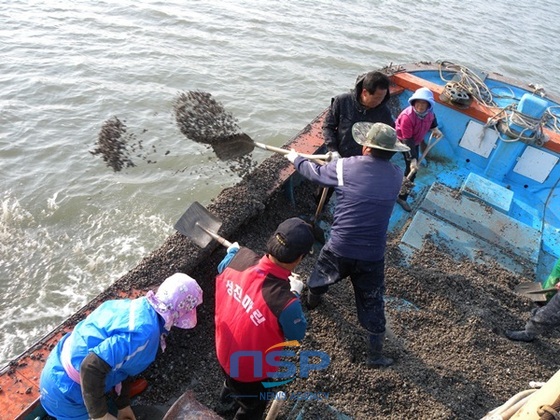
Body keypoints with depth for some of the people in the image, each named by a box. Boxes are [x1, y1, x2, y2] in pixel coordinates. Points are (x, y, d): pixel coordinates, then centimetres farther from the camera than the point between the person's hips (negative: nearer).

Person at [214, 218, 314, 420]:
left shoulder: (241, 258, -27)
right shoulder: (285, 302, -43)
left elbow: (222, 268, 1)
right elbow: (297, 333, -18)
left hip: (224, 350, 6)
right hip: (251, 369, -5)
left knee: (234, 380, 42)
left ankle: (230, 391, 73)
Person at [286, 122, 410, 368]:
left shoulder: (345, 167, -10)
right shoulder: (396, 175, -1)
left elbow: (314, 173, 7)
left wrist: (296, 159, 28)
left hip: (339, 248, 0)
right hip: (373, 256, 1)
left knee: (321, 275, 32)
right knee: (372, 304, 16)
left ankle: (312, 300, 62)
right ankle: (376, 355, 30)